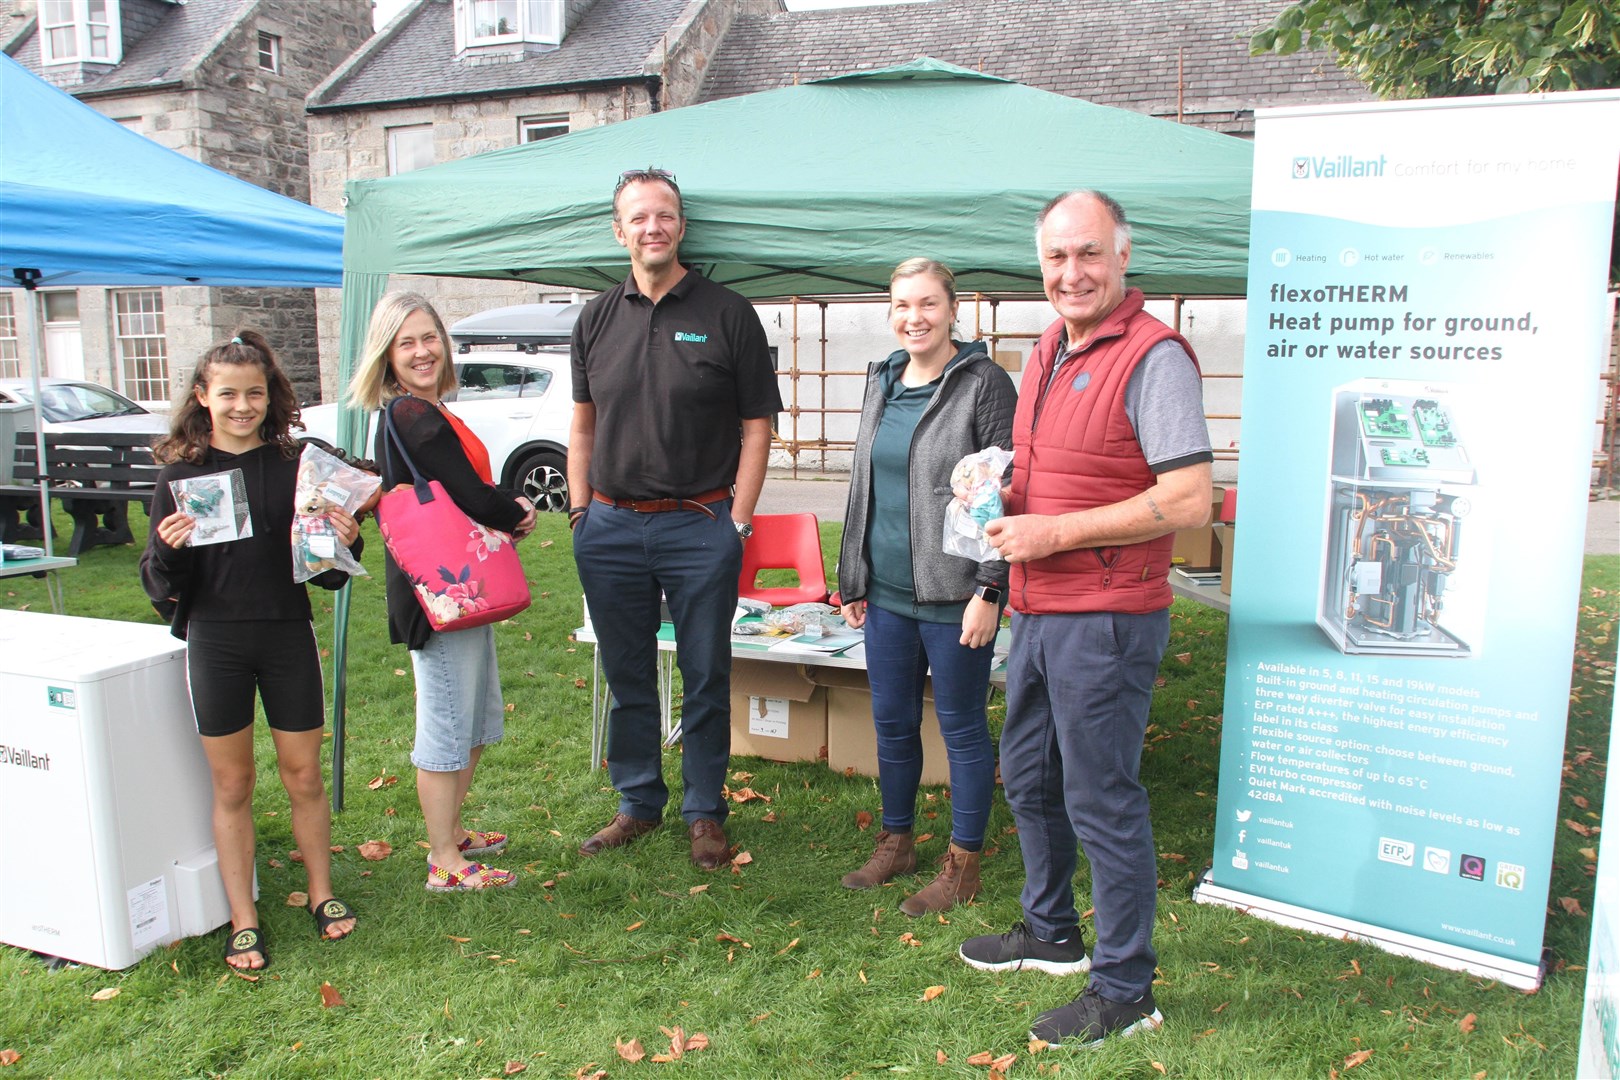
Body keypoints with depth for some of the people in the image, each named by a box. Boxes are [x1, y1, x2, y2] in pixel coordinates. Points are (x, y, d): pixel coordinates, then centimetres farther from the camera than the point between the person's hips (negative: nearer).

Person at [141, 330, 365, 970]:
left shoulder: (296, 466, 0)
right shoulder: (180, 474, -1)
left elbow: (327, 574, 5)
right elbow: (160, 585, 0)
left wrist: (345, 543, -15)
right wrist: (167, 551, -21)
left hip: (289, 636, 0)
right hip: (215, 641, 0)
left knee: (303, 776, 10)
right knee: (231, 784, 10)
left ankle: (322, 894, 29)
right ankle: (243, 921, 22)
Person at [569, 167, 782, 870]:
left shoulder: (727, 315, -1)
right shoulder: (598, 318, 10)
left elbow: (756, 427, -1)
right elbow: (582, 425, 17)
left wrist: (736, 522, -7)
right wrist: (580, 510, 8)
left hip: (699, 525, -3)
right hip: (610, 525, 4)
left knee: (705, 678, 6)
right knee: (626, 676, 13)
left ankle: (705, 812, 21)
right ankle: (638, 803, 29)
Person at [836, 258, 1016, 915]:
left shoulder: (983, 383, -9)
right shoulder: (882, 382, 12)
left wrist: (989, 591, -16)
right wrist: (853, 580, 16)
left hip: (953, 596, -6)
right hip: (886, 593, 7)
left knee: (961, 727, 6)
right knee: (891, 723, 15)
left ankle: (963, 865, 21)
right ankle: (896, 842, 34)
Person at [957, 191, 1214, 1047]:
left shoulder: (1153, 355, -15)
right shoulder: (1049, 350, 13)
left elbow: (1189, 500, -21)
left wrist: (1053, 533, -20)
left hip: (1107, 619, -9)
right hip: (1039, 612, 9)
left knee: (1101, 801, 1)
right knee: (1028, 778, 21)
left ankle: (1125, 991, 19)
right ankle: (1050, 934, 41)